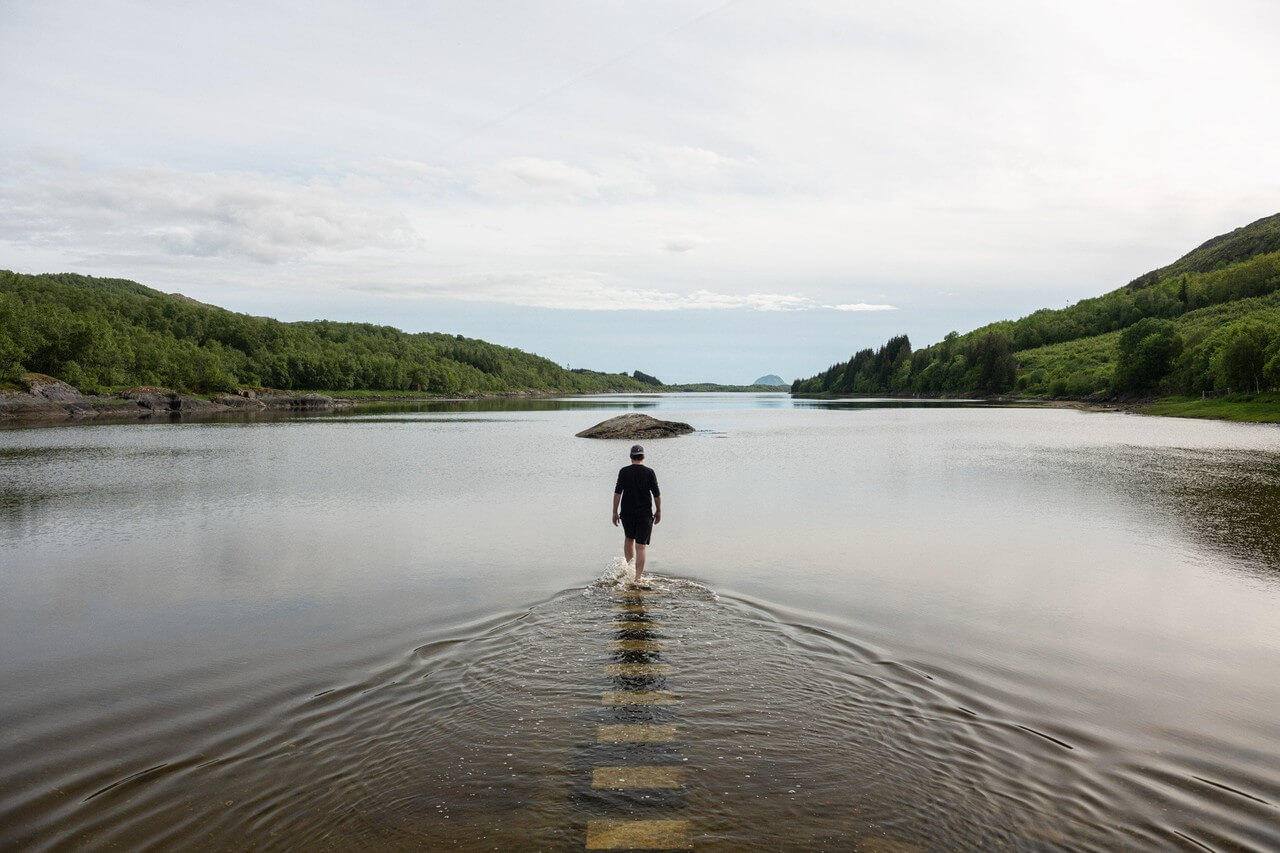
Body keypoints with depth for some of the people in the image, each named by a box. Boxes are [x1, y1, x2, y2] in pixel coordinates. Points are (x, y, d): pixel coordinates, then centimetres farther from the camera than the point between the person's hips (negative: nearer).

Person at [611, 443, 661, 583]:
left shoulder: (624, 472, -3)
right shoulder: (649, 472, -5)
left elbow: (617, 493, -6)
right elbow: (657, 495, -4)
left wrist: (615, 512, 0)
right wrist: (658, 511, 9)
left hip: (626, 513, 2)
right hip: (644, 514, -2)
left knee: (629, 538, 27)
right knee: (641, 546, 0)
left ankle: (628, 565, 27)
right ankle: (637, 578, -3)